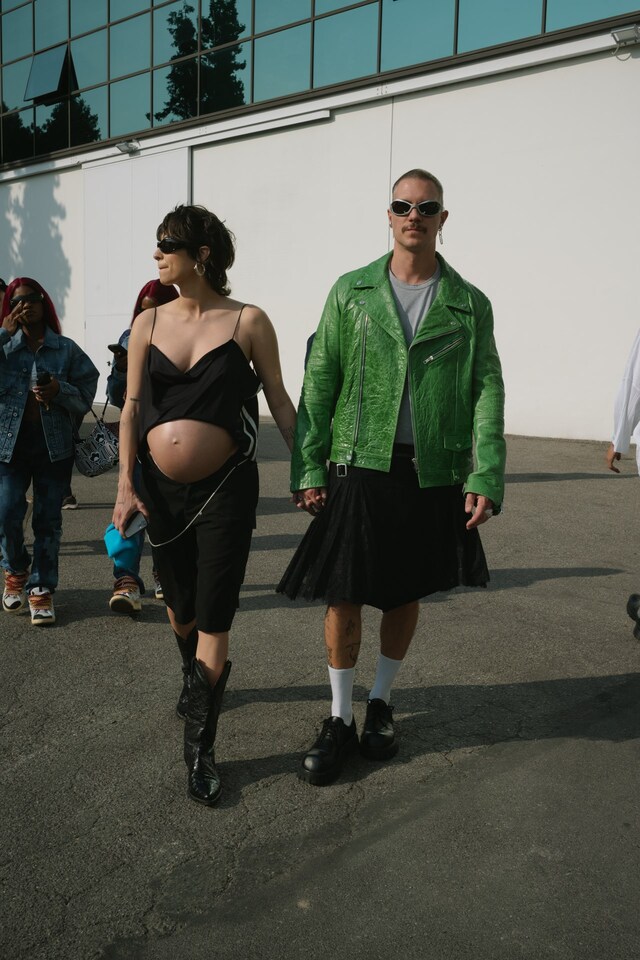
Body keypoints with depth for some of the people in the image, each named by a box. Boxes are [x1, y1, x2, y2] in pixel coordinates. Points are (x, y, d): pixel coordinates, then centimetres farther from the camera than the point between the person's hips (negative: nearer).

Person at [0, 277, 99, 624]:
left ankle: (41, 589, 17)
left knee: (48, 520, 5)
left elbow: (85, 397, 1)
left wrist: (60, 391, -18)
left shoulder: (66, 349, 2)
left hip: (53, 445, 0)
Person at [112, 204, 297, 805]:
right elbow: (132, 406, 4)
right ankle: (199, 676, 51)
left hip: (226, 489, -4)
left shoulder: (248, 322, -5)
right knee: (179, 608, 18)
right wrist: (125, 485, -2)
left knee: (213, 620, 1)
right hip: (162, 490, 4)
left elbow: (279, 400, 0)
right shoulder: (148, 324, 4)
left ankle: (199, 749, 14)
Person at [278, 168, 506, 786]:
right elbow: (318, 383, 3)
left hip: (434, 474, 1)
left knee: (405, 596, 12)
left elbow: (487, 392, 1)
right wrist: (308, 469, -4)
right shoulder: (351, 292, 6)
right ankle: (340, 720, 20)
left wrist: (486, 477, -9)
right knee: (344, 596, 1)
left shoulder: (468, 304, 6)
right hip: (359, 468, 0)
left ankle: (380, 704, 34)